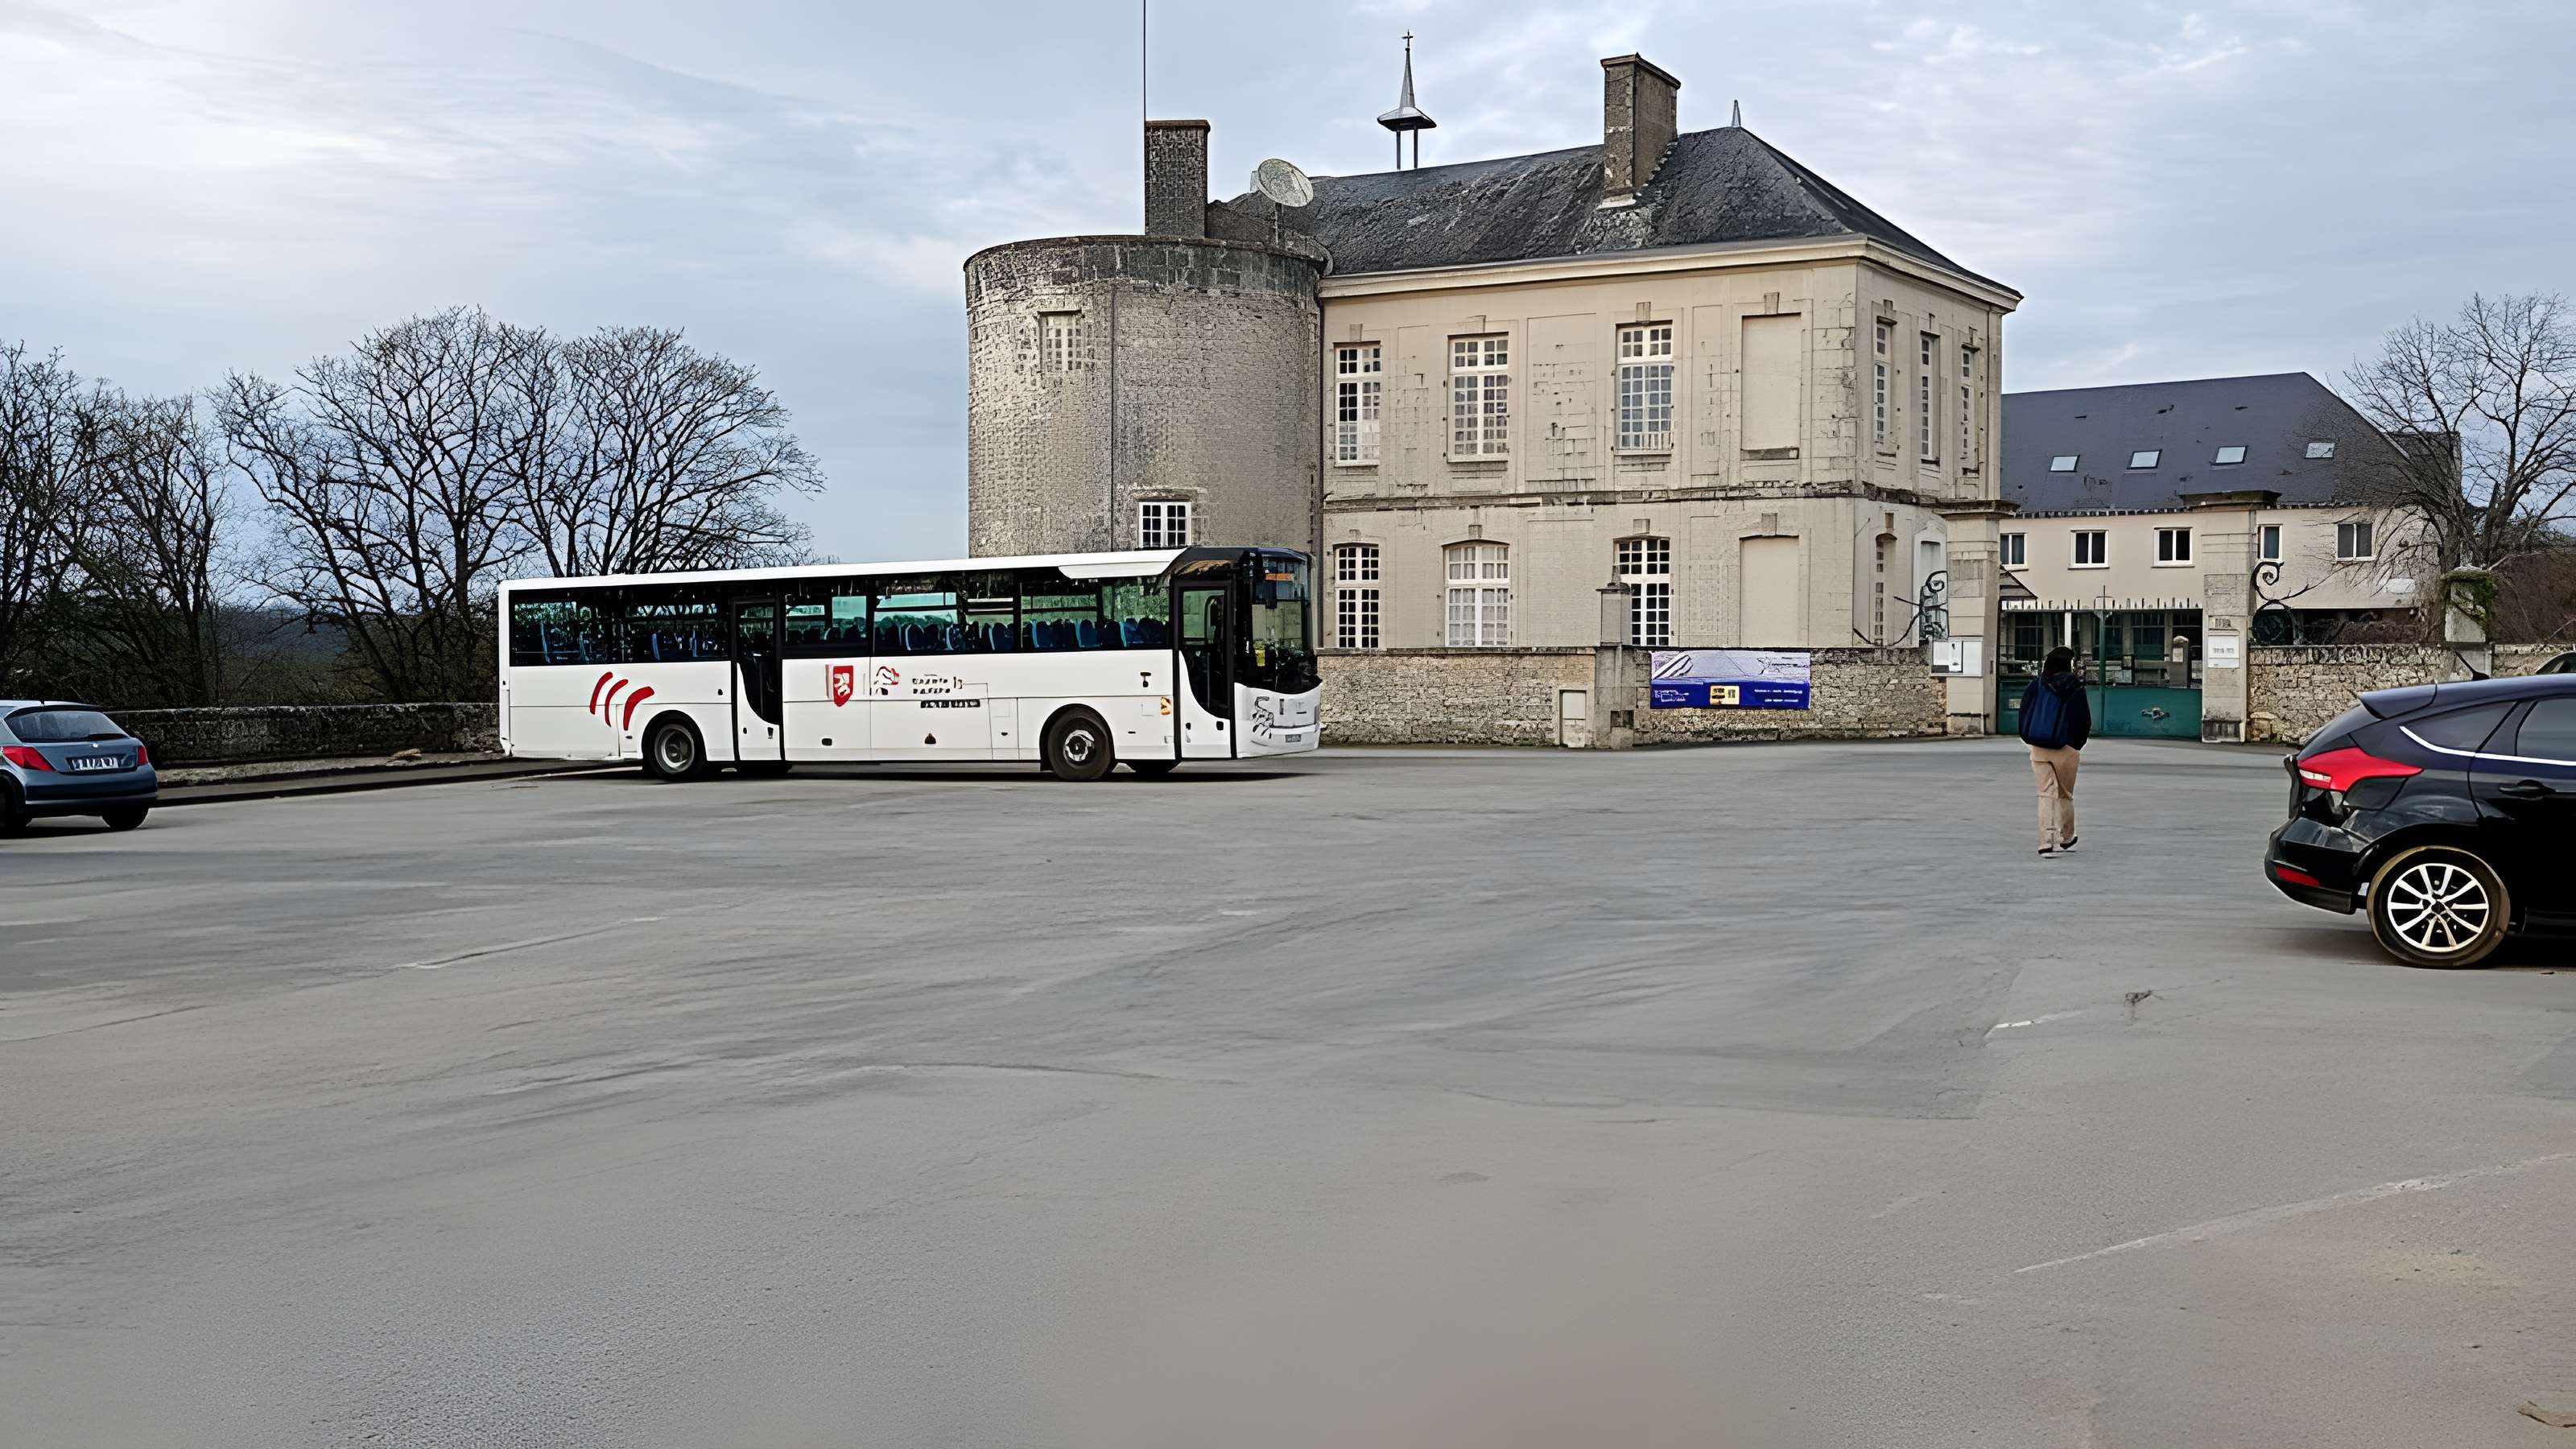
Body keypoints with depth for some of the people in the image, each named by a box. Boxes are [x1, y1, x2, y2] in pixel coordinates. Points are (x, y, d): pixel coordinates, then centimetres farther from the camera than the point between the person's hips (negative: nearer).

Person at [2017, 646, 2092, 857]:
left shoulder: (2036, 685, 1)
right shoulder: (2075, 689, -5)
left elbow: (2024, 715, 3)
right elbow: (2085, 721, -2)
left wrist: (2029, 740, 12)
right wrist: (2076, 743, 13)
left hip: (2039, 749, 2)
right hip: (2065, 750, -2)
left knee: (2047, 795, 3)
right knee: (2066, 795, 15)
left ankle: (2047, 843, -9)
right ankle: (2066, 839, 29)